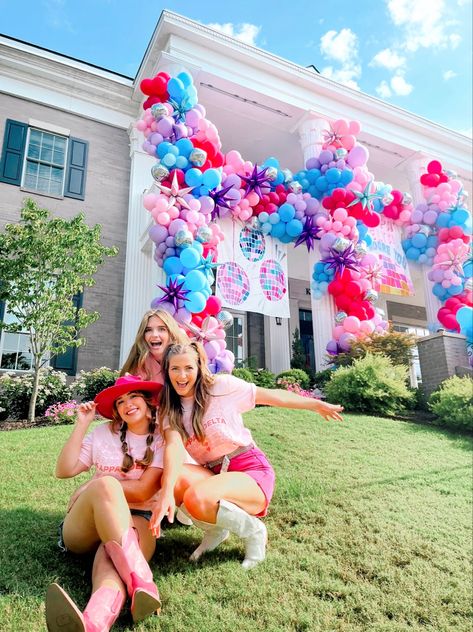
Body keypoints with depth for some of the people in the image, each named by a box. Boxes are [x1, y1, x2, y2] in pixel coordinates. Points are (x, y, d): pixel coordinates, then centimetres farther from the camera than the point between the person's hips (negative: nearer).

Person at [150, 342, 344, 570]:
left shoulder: (221, 386, -7)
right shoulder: (169, 410, 2)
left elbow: (272, 396, 2)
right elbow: (174, 446, -16)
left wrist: (318, 405, 10)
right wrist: (167, 493, -35)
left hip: (252, 470, -4)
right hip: (215, 475, 5)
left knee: (196, 498, -32)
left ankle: (252, 530, -2)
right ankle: (215, 529, 4)